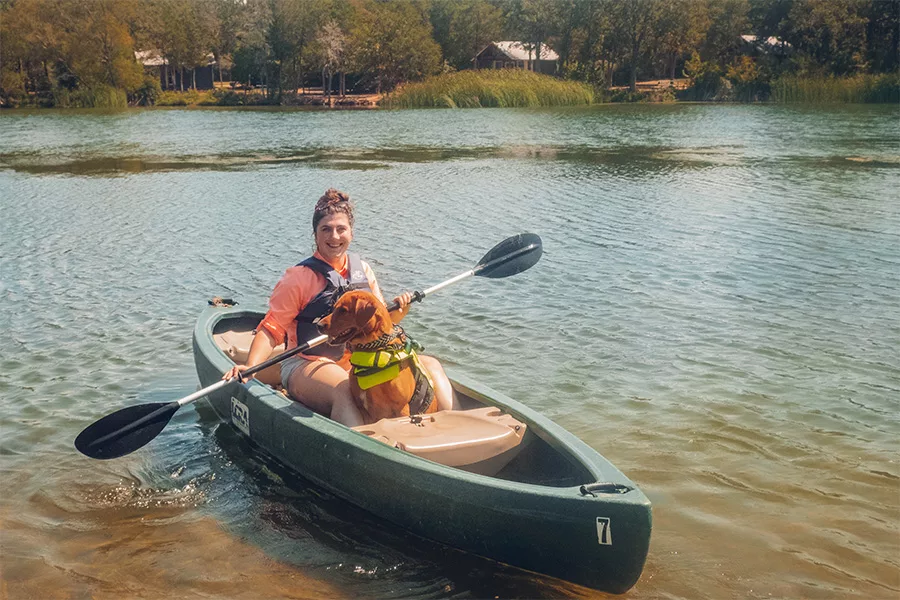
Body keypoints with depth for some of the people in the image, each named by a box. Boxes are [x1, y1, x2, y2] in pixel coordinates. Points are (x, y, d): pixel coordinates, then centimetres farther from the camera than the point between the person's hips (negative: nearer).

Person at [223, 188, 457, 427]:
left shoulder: (363, 269, 12)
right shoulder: (298, 278, -5)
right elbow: (271, 329, -8)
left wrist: (397, 313, -4)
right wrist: (250, 367, -23)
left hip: (361, 361, 6)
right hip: (307, 366, -6)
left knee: (429, 365, -7)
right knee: (344, 389, -40)